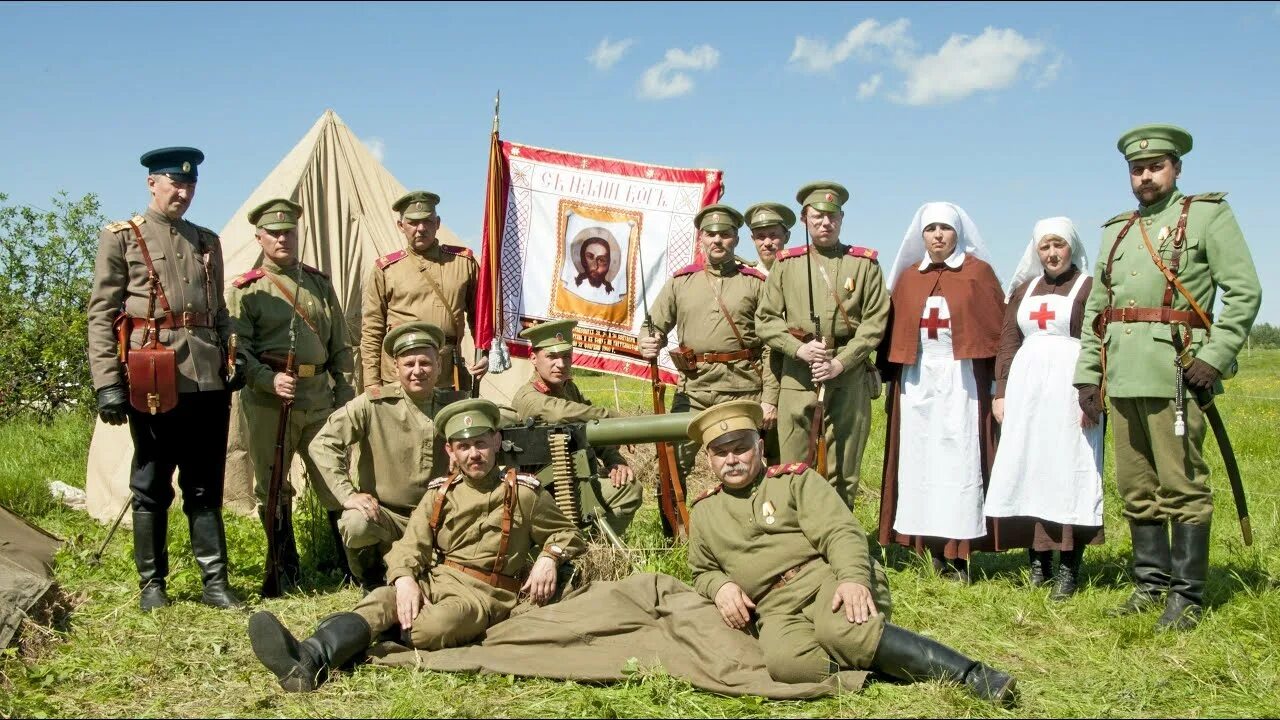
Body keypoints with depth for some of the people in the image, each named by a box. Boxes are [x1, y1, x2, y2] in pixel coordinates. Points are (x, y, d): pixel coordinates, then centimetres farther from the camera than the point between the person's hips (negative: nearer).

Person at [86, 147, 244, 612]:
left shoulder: (207, 241, 16)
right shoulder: (121, 238, 2)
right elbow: (102, 314, -2)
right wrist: (107, 382, -9)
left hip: (209, 381, 4)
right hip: (154, 382, -4)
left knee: (206, 487, 7)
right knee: (151, 486, 6)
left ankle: (215, 582, 11)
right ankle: (151, 584, 17)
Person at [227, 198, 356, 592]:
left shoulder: (319, 283, 13)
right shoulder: (246, 289, 3)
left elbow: (339, 345, 14)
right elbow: (237, 350, -5)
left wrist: (345, 393, 7)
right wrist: (270, 380, -20)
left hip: (318, 394, 2)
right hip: (267, 400, -2)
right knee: (272, 486, 5)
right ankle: (287, 570, 19)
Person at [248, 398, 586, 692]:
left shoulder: (524, 492, 4)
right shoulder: (440, 493, 13)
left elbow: (565, 533, 15)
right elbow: (410, 545, 2)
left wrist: (549, 558, -8)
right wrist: (405, 578, -21)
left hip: (485, 593, -3)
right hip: (434, 580, 3)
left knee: (436, 625, -38)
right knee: (381, 600, -30)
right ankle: (308, 658, -54)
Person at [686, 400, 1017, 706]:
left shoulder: (795, 479, 8)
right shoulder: (704, 511, 18)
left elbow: (840, 532, -4)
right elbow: (702, 573, 26)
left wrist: (853, 578, -24)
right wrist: (720, 586, 1)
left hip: (826, 578, -2)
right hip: (776, 609, 2)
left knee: (842, 632, -37)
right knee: (785, 661, -34)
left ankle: (973, 675, -29)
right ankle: (885, 662, -19)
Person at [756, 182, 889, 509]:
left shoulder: (864, 264, 7)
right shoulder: (785, 264, 11)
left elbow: (875, 321, 1)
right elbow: (766, 319, 7)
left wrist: (840, 363, -10)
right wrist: (799, 349, -10)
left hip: (849, 376, -1)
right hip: (797, 375, 1)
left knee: (843, 472, 5)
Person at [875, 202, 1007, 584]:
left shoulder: (978, 273, 4)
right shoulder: (908, 277, 13)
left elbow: (998, 330, 0)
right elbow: (895, 334, 10)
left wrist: (998, 385, -7)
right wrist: (892, 383, 2)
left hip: (962, 379, -3)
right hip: (917, 380, 3)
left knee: (959, 460, -5)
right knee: (920, 459, 1)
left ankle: (958, 551, -2)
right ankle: (934, 550, 6)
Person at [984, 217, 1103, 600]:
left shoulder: (1090, 287, 1)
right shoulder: (1024, 289, 18)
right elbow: (1008, 342, 15)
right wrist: (1000, 392, 8)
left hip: (1069, 390, -5)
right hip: (1025, 389, 5)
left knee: (1069, 472, -4)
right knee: (1027, 472, 4)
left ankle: (1069, 567, 0)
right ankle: (1038, 561, 11)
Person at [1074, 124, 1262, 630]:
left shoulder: (1208, 215, 4)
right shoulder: (1116, 231, 20)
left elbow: (1244, 293, -4)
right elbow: (1095, 310, 19)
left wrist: (1214, 358, -13)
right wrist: (1087, 374, 12)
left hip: (1175, 375, -6)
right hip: (1122, 379, 6)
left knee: (1182, 488, -4)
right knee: (1137, 490, 10)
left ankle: (1188, 595, 4)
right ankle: (1151, 582, 20)